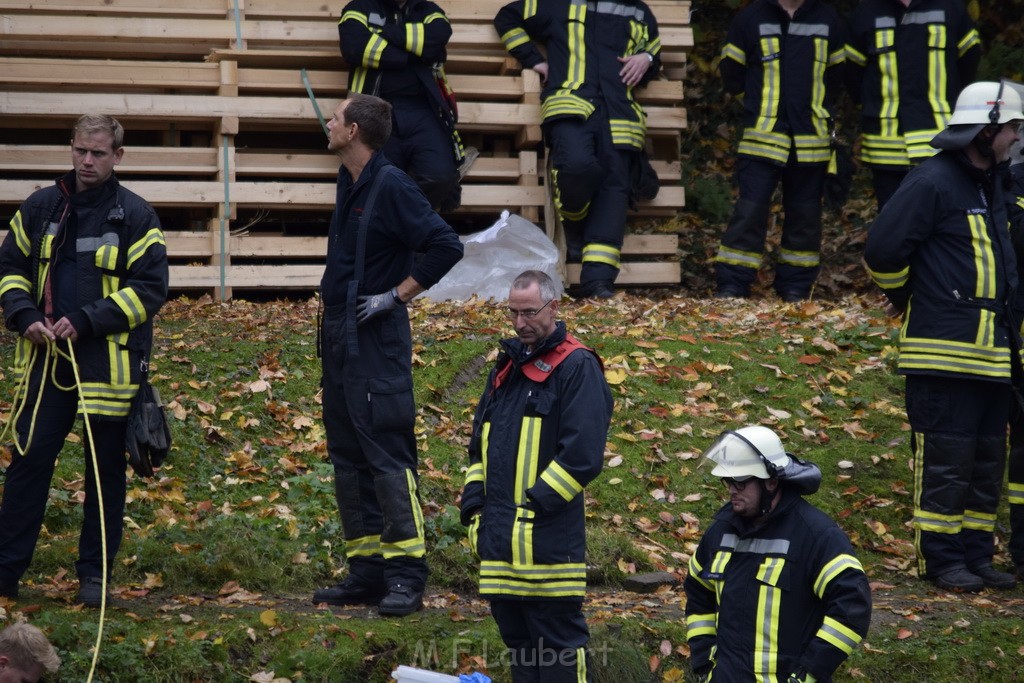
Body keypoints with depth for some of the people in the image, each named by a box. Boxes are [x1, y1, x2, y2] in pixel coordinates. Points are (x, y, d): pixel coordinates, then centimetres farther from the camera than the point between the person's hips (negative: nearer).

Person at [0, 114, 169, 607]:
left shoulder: (135, 216, -4)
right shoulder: (40, 208, 7)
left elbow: (150, 288, -8)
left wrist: (86, 322, -16)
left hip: (109, 363, -3)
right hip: (47, 358, 3)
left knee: (105, 470, 5)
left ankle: (94, 574, 14)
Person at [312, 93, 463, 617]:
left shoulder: (390, 186, -14)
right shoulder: (349, 181, 12)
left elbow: (445, 247, -20)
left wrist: (396, 296, -15)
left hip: (377, 341, -10)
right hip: (339, 337, 10)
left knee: (386, 454, -10)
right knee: (347, 455, 11)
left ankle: (406, 574, -8)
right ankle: (366, 570, 16)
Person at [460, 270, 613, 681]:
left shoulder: (577, 367, -6)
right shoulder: (508, 366, 19)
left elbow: (583, 455, -14)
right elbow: (480, 442, 25)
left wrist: (535, 504, -16)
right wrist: (474, 502, 11)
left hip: (549, 536, -8)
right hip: (500, 535, 8)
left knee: (558, 646, -7)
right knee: (515, 634, 12)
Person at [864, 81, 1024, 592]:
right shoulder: (932, 183, -13)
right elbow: (882, 250, -16)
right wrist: (904, 295, 1)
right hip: (944, 352, -9)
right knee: (945, 458, -6)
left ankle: (976, 554, 18)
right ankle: (941, 559, 0)